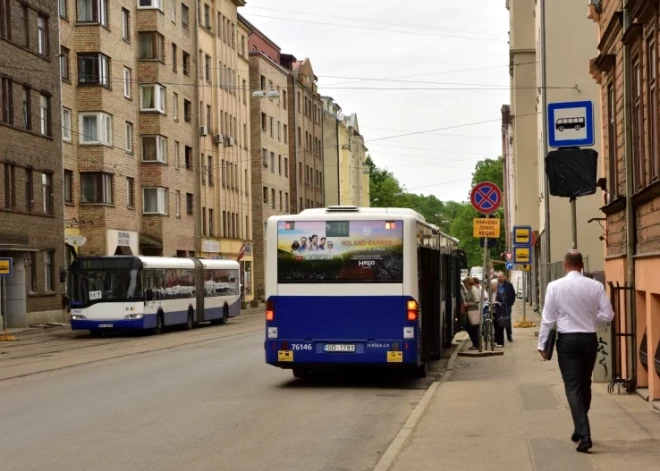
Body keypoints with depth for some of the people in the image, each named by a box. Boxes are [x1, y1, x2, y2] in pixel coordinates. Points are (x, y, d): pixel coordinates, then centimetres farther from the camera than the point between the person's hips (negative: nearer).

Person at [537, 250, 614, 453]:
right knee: (585, 385, 18)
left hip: (567, 340, -2)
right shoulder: (596, 286, -6)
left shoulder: (555, 286, -9)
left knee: (573, 387, -1)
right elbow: (608, 315, -3)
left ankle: (584, 435, -12)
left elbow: (548, 318, -6)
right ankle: (580, 430, 31)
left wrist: (542, 343, 3)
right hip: (589, 339, 2)